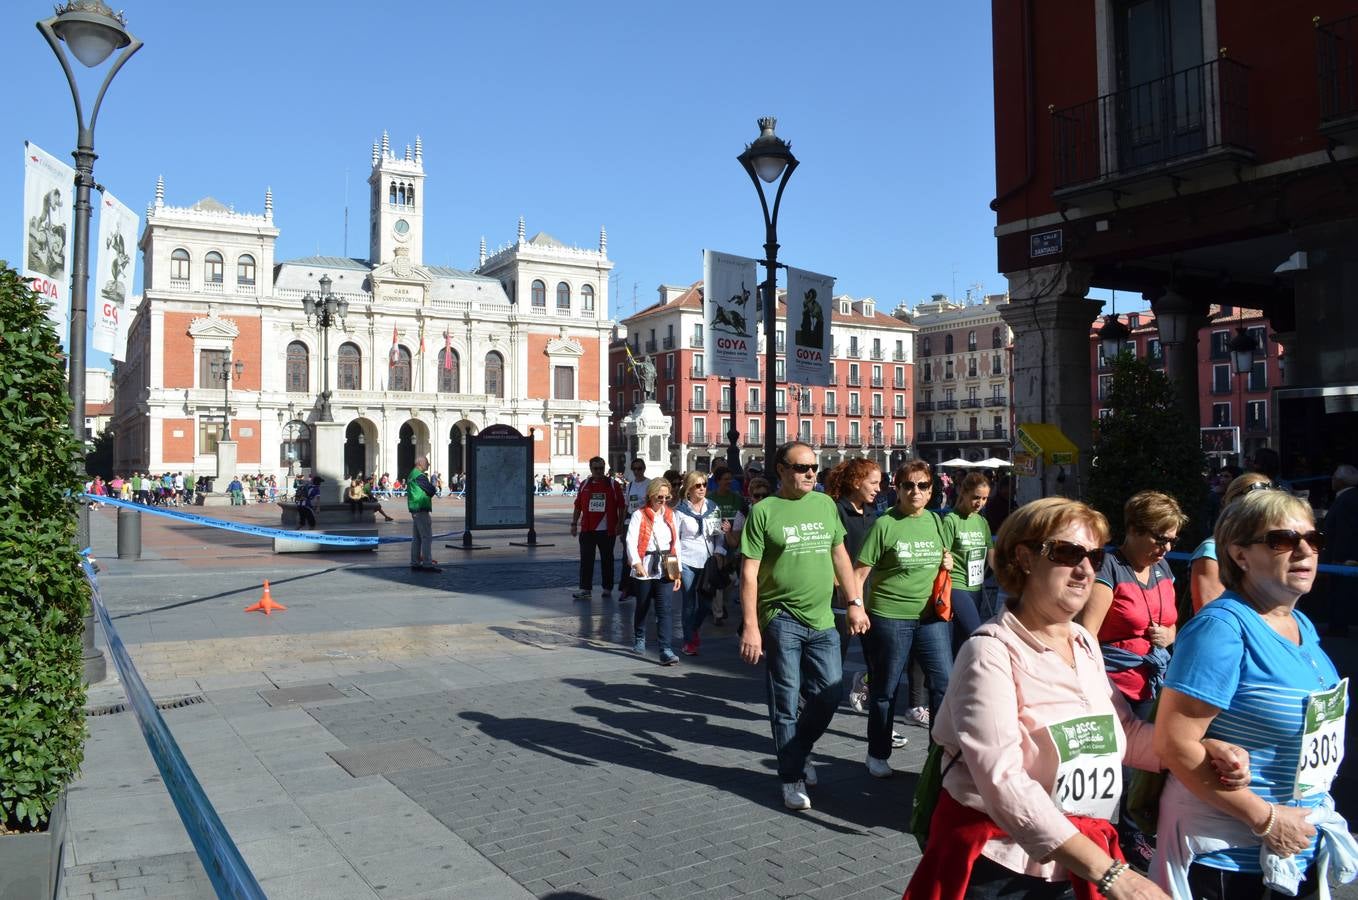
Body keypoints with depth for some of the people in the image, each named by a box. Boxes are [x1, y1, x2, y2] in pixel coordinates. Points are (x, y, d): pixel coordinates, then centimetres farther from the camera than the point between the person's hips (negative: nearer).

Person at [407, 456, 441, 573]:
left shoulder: (411, 475, 17)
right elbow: (431, 490, -19)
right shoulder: (420, 476, -15)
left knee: (416, 538, 12)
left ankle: (415, 563, 16)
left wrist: (428, 494, 6)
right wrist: (432, 487, 1)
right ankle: (427, 564, -8)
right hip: (422, 509, -10)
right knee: (427, 537, -8)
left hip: (414, 509, 10)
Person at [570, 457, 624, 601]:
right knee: (586, 560, 0)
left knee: (607, 560, 7)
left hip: (607, 530, -2)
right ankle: (585, 589, 3)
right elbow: (578, 506, 12)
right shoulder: (584, 486, 8)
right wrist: (574, 524, 7)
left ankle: (607, 588, 17)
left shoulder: (612, 485, 1)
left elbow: (620, 507, 2)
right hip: (587, 530, 2)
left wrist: (620, 524, -4)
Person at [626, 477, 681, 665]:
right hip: (644, 568, -2)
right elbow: (631, 541, -13)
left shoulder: (670, 515, 11)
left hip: (665, 568, 2)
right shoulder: (639, 515, -2)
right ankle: (639, 640, 37)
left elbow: (676, 543, 13)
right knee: (643, 606, 14)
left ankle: (665, 650, -12)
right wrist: (637, 563, -27)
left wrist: (678, 572, 9)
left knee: (664, 609, -8)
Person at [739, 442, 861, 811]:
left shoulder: (825, 504, 7)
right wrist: (750, 626, -14)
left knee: (829, 695, 9)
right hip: (781, 620, -4)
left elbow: (839, 555, 16)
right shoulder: (764, 510, -7)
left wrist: (855, 603, 11)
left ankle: (798, 751, 33)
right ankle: (792, 778, 18)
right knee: (786, 703, 4)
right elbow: (749, 573, -9)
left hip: (822, 621, 5)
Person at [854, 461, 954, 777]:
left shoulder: (936, 521, 8)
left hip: (932, 614, 4)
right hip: (890, 616, -4)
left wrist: (948, 562, 2)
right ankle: (877, 755, 24)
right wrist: (855, 606, -19)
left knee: (944, 681, -1)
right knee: (885, 688, 8)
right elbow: (861, 571, -8)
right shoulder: (885, 524, -8)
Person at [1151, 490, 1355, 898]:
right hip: (1228, 854, -8)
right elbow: (1174, 743, -26)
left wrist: (1313, 811, 12)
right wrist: (1265, 818, -21)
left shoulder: (1302, 626, 5)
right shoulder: (1223, 626, -21)